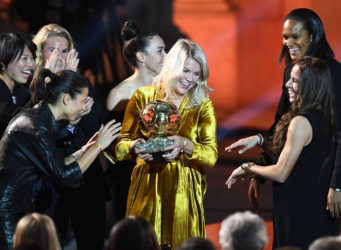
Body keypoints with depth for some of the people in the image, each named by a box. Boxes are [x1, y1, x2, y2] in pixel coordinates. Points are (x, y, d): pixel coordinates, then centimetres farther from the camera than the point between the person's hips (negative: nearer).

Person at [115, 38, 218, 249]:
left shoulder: (203, 105, 5)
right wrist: (134, 147, -19)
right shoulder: (143, 97, 4)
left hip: (184, 193, 0)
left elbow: (212, 155, -6)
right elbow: (120, 147, 4)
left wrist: (185, 145, -24)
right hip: (146, 191, 0)